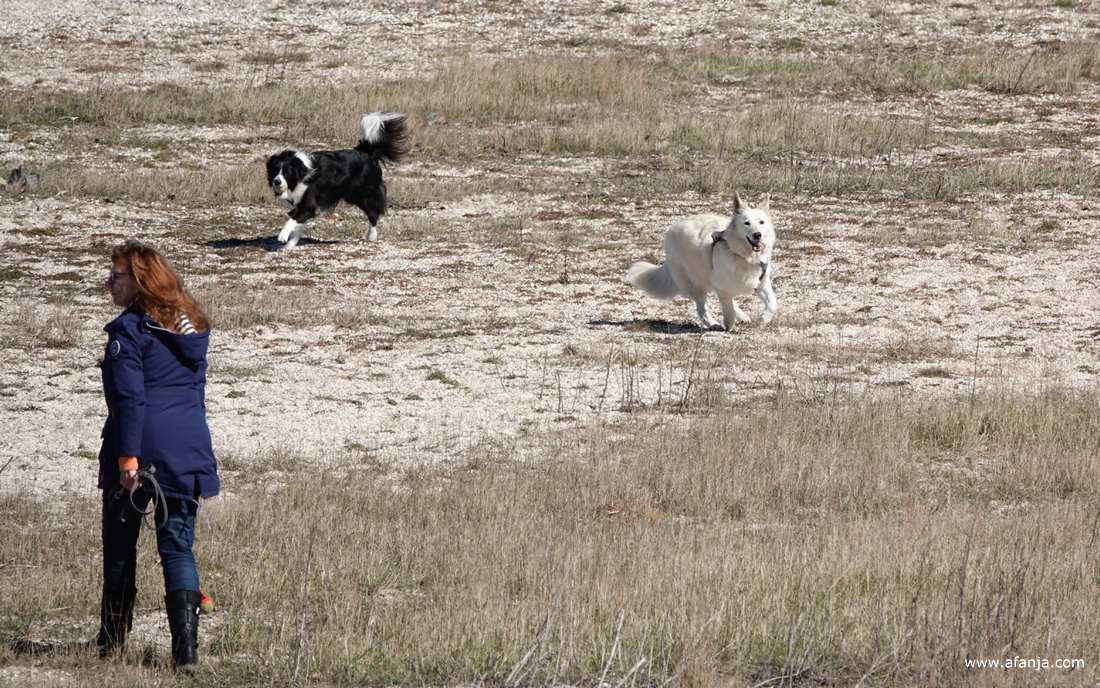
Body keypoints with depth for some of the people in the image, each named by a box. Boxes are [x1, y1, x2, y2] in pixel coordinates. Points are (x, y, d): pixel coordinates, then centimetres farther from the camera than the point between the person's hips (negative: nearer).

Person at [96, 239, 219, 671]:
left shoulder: (130, 329, -11)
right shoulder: (191, 326, 13)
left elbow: (129, 399, -16)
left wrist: (127, 458, -17)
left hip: (141, 451, -6)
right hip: (188, 451, 6)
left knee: (120, 545, 10)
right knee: (178, 546, 4)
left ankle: (112, 641, 19)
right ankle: (186, 647, -9)